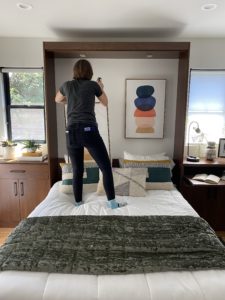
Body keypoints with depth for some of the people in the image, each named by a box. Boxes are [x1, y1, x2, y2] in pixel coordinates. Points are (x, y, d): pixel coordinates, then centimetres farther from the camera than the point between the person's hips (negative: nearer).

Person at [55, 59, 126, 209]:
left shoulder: (66, 85, 14)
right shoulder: (93, 85, 5)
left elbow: (58, 100, 35)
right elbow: (106, 103, 21)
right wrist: (101, 88, 36)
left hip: (71, 132, 4)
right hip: (89, 130, -4)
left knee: (77, 170, 15)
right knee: (106, 167, 3)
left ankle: (78, 201, 25)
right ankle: (112, 202, 5)